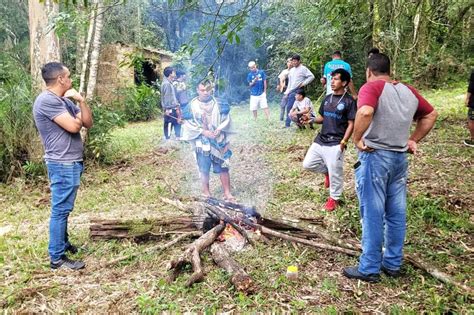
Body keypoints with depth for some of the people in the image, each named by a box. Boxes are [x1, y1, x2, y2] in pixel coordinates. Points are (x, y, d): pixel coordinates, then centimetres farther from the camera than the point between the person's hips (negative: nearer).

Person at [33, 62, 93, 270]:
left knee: (63, 208, 20)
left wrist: (81, 101, -4)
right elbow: (73, 126, -23)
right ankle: (57, 258, 4)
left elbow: (88, 123, 10)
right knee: (61, 209, -4)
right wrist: (77, 118, 1)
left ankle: (62, 242, 35)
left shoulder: (65, 101, 13)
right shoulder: (47, 100, -17)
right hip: (63, 164, -10)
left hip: (71, 162, 10)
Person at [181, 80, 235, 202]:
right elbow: (188, 124, -5)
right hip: (202, 143, -1)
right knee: (204, 169, 9)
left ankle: (227, 193, 16)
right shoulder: (192, 105, -4)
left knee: (223, 168, 4)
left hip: (219, 141, 1)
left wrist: (219, 129, -13)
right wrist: (203, 131, -15)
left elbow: (226, 119, 4)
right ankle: (206, 192, 25)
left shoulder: (218, 103, 0)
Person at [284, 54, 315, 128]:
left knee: (289, 107, -12)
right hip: (290, 91, 7)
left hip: (297, 91, -7)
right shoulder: (291, 70, 18)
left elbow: (311, 76, -10)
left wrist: (304, 83, -13)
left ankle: (287, 124, -3)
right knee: (289, 107, 5)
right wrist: (287, 91, 16)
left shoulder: (303, 69, -3)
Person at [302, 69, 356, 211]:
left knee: (335, 173, 0)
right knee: (307, 164, 6)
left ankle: (334, 198, 21)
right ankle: (327, 171, 31)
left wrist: (343, 142, -16)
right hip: (320, 140, 7)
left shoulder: (349, 101, -9)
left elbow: (351, 124, -9)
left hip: (335, 143, -6)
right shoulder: (327, 98, 10)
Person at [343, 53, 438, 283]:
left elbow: (365, 112, -30)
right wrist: (413, 140, 17)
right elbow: (431, 115, 22)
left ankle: (369, 269, 9)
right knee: (397, 214, 13)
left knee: (373, 215, 0)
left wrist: (357, 140, -17)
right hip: (400, 158, 7)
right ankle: (393, 264, 25)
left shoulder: (371, 87, -9)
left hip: (375, 156, -6)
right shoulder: (408, 91, 12)